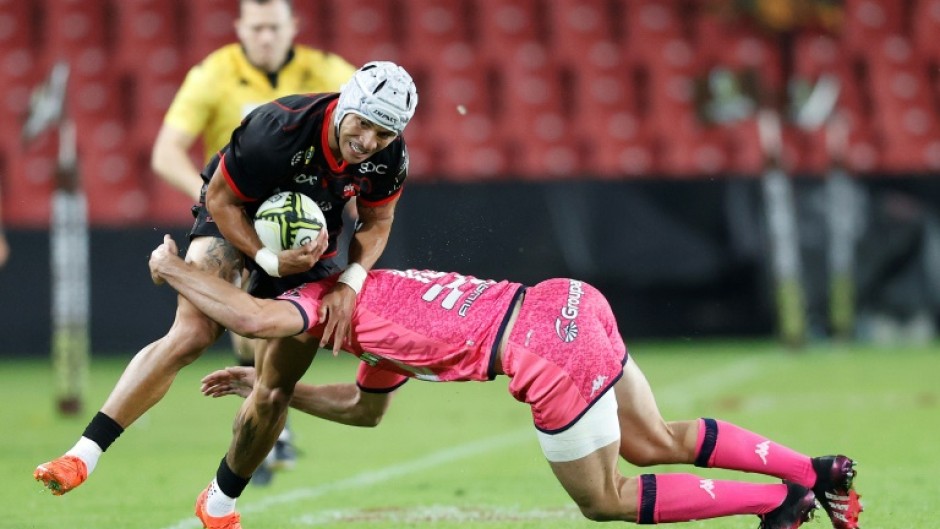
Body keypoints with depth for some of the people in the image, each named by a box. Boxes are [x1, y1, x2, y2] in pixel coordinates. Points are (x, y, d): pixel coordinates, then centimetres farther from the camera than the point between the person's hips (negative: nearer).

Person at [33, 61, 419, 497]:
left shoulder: (389, 158, -22)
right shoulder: (279, 130, -37)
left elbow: (376, 222, -4)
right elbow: (220, 199, -23)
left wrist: (350, 284, -21)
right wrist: (270, 261, -32)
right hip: (235, 219, -5)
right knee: (192, 334, -24)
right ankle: (85, 453, -26)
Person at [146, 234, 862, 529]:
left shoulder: (337, 299, 2)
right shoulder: (379, 301, 28)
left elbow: (254, 315, -16)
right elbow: (365, 409, 42)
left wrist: (175, 270, 0)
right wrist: (272, 391, 41)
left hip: (553, 352, -9)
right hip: (568, 300, 9)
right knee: (657, 443, 22)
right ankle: (816, 472, 19)